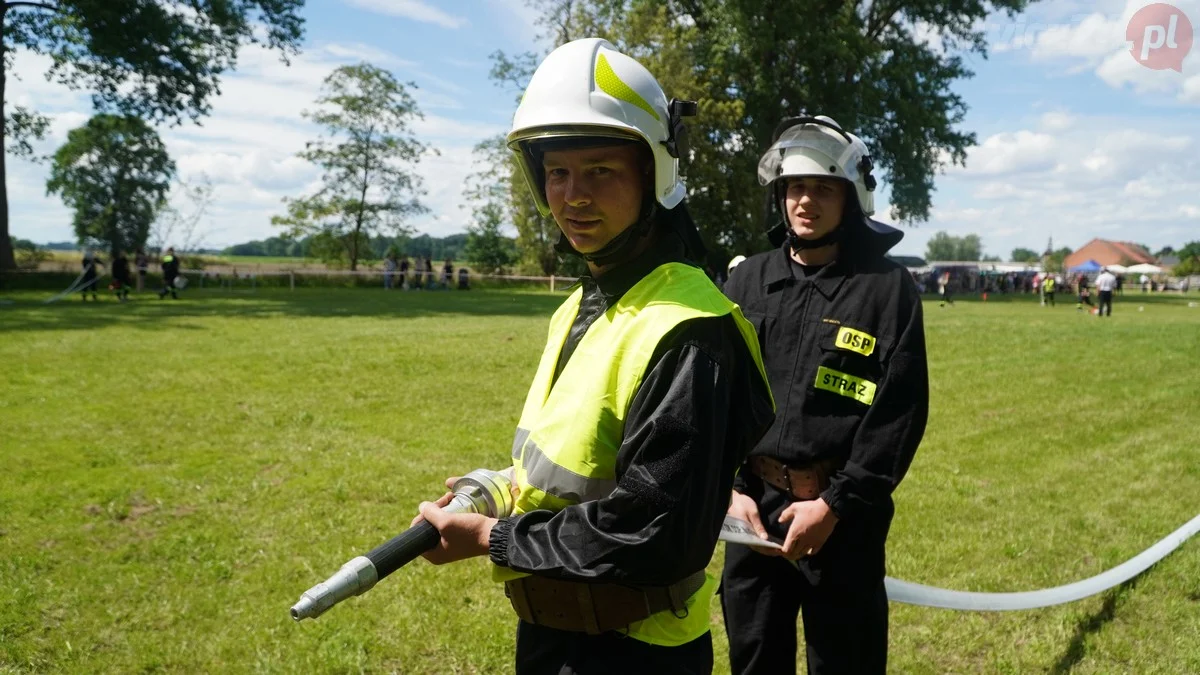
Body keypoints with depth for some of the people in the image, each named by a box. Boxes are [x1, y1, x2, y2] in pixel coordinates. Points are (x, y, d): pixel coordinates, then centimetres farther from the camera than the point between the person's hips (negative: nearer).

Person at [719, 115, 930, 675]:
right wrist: (730, 487, -5)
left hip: (844, 515, -3)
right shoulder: (749, 281, 5)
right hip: (752, 507, 4)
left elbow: (901, 412, -8)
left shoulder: (888, 287, -4)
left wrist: (835, 504, -13)